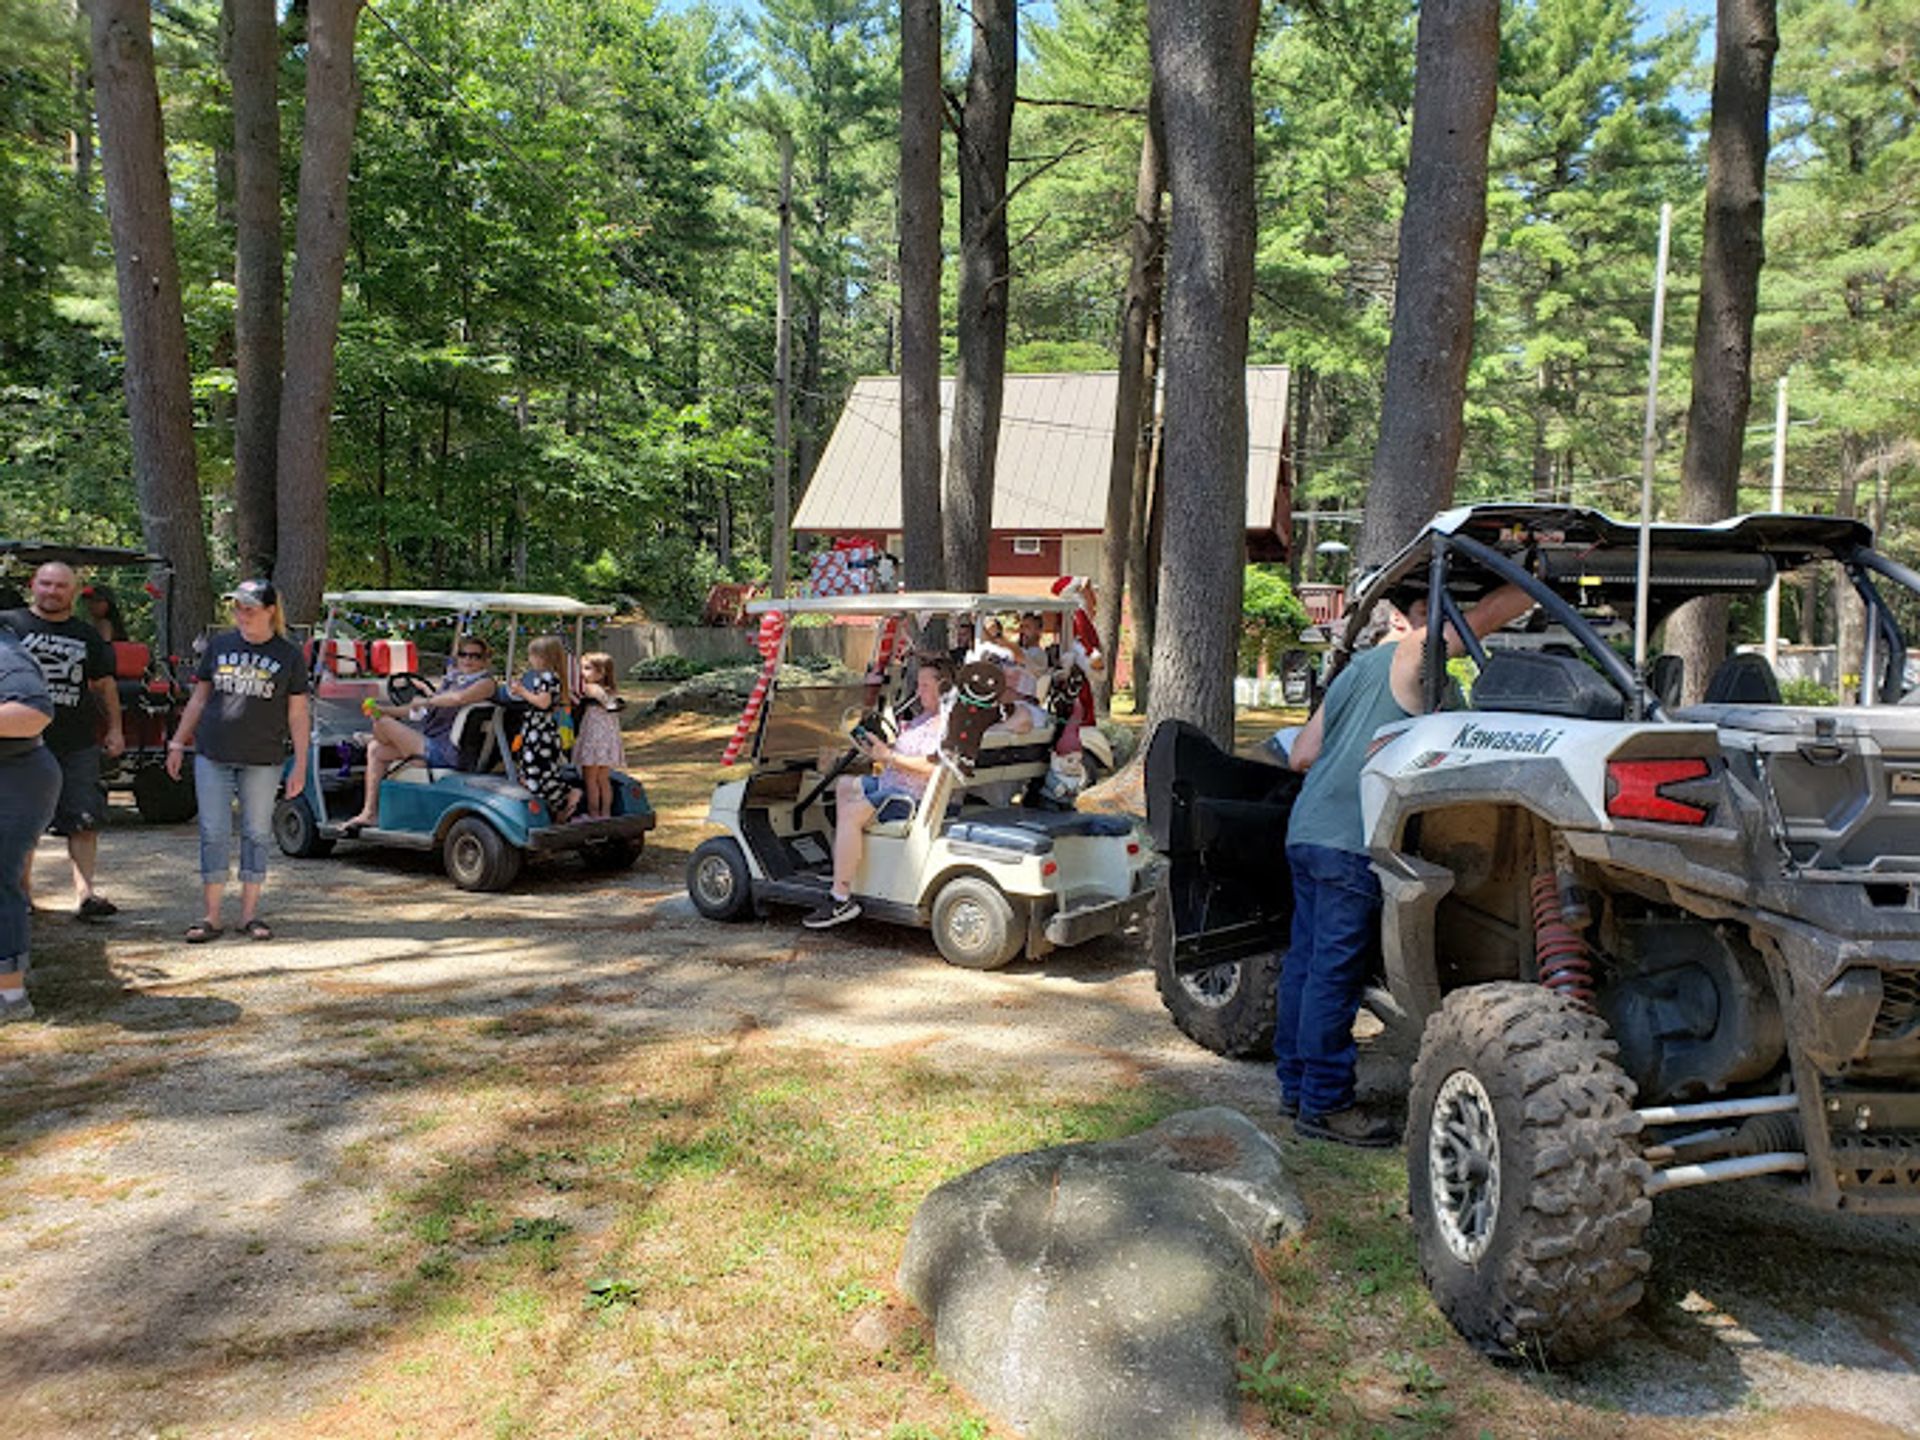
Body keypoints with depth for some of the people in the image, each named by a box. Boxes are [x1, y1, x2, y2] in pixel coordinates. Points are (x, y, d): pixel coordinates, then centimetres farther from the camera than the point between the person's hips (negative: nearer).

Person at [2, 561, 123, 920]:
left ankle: (84, 894, 0)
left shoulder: (87, 635, 14)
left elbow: (105, 684, 19)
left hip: (78, 745, 2)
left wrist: (115, 728, 13)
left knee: (85, 820, -2)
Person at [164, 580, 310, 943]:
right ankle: (211, 916, 9)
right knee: (214, 834, 2)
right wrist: (178, 743, 11)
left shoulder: (289, 656, 2)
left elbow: (297, 714, 3)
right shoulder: (219, 645, 7)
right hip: (213, 756, 2)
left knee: (257, 834, 5)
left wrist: (300, 765, -2)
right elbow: (199, 698, 14)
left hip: (262, 761, -1)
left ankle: (250, 914, 14)